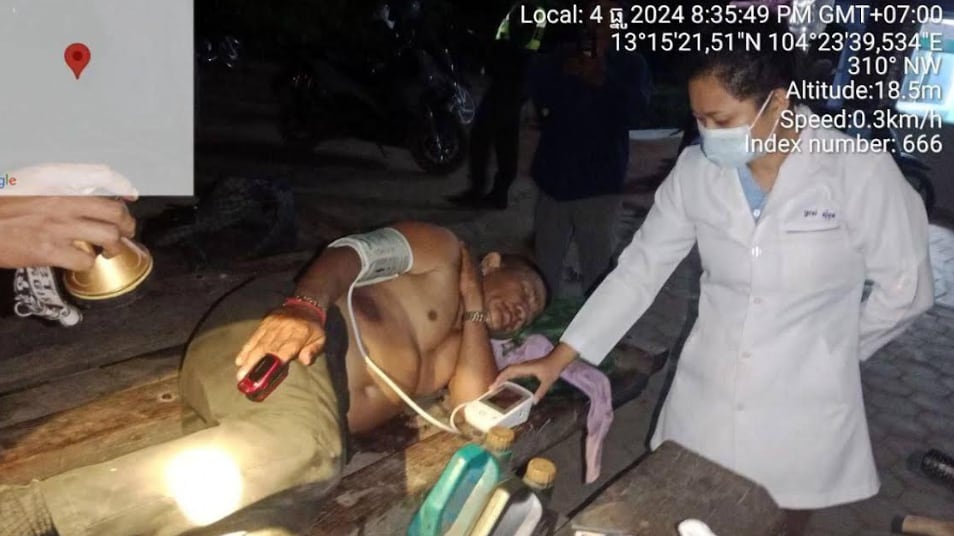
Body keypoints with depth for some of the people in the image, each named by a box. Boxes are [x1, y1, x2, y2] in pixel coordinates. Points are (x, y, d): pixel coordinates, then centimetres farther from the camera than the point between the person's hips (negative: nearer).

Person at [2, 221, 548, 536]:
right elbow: (351, 252, -2)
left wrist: (474, 308, 17)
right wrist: (304, 306, -24)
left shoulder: (459, 349, 33)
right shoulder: (440, 249, 16)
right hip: (275, 330, -6)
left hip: (322, 417, 6)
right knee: (309, 443, -39)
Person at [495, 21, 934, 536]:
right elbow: (639, 269, -4)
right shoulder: (696, 170, -8)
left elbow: (905, 288, -5)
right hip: (706, 399, 2)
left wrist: (831, 351, 4)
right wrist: (559, 357, -8)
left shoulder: (860, 171, -16)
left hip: (802, 407, -2)